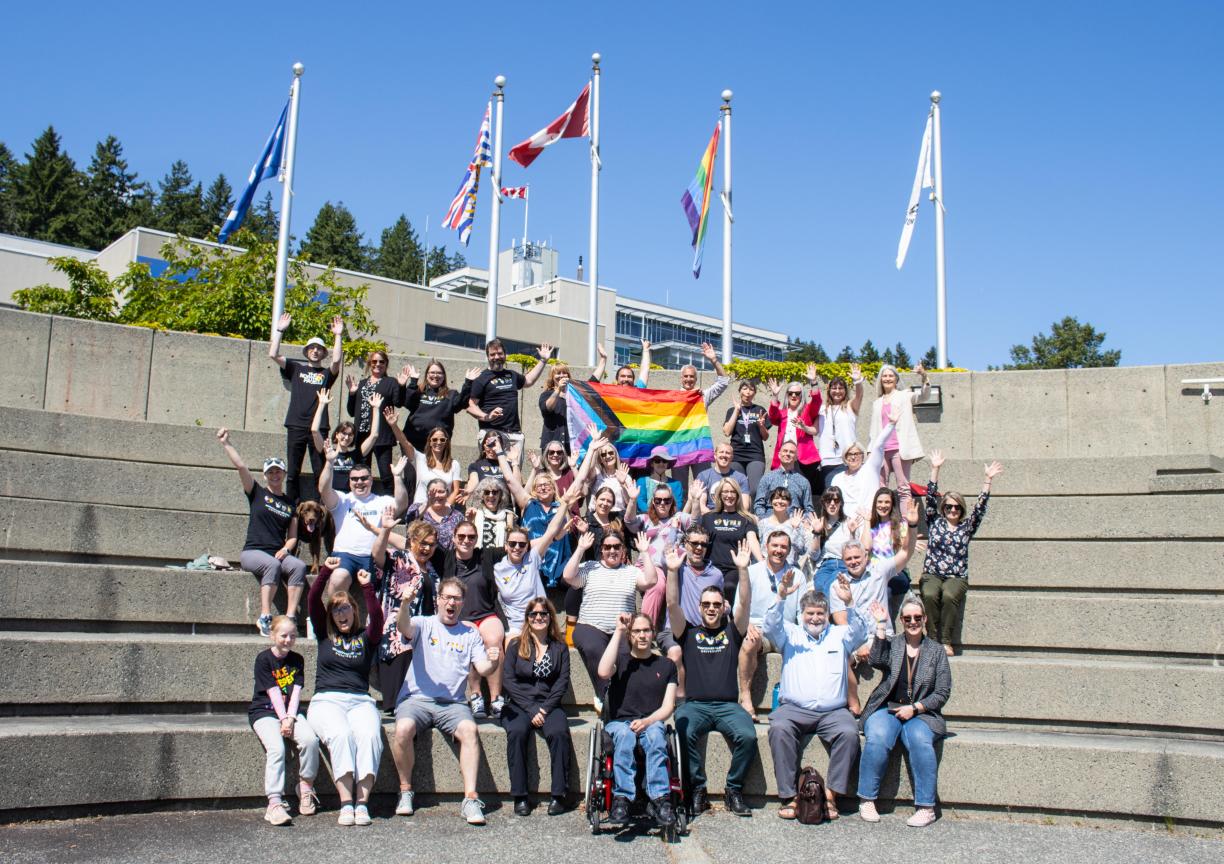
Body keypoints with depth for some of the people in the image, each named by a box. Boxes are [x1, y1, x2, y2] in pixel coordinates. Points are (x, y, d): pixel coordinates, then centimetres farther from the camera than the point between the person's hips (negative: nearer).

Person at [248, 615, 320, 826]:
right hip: (264, 711, -4)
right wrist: (283, 719, -15)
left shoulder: (297, 660, 10)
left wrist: (290, 718, -12)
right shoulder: (263, 659, -3)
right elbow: (273, 692, -9)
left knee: (310, 739, -25)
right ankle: (275, 802, -32)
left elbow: (295, 692, 1)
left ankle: (306, 788, -5)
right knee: (276, 747, -30)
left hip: (290, 711, 4)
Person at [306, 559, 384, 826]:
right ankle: (345, 803, -35)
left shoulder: (366, 638, 14)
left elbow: (378, 618, -6)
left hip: (360, 701, 0)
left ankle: (362, 801, -35)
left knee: (370, 735, -31)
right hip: (326, 701, 0)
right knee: (341, 734, -32)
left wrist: (367, 587, -15)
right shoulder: (325, 636, 17)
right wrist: (325, 572, -7)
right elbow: (312, 600, 5)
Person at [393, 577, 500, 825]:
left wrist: (492, 661, -17)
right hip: (417, 699, -1)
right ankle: (405, 791, -9)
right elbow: (403, 627, -13)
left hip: (453, 703, 1)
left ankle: (470, 798, -28)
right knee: (403, 729, -31)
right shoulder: (423, 624, 11)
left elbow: (482, 669, 7)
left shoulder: (470, 634, 17)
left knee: (469, 730, -30)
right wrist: (405, 603, -33)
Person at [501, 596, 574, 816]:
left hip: (549, 705, 1)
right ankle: (520, 796, -25)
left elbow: (562, 682, 4)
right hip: (519, 705, 0)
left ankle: (559, 794, -23)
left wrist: (545, 708, -11)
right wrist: (530, 709, -11)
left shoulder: (559, 647, 13)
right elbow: (508, 681, 0)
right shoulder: (516, 645, 9)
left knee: (559, 732, -31)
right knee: (517, 732, -32)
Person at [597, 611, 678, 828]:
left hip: (652, 723, 0)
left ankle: (660, 799, -41)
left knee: (655, 734, -35)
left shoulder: (666, 665, 16)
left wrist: (646, 721, -15)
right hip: (619, 722, 0)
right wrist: (618, 631, -7)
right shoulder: (620, 660, 13)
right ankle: (622, 797, -41)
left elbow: (668, 706, 7)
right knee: (624, 734, -36)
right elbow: (604, 672, -12)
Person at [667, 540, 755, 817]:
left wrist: (742, 569, -10)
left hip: (728, 705, 1)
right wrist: (673, 571, -9)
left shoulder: (731, 632, 17)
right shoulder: (689, 633, 16)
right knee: (684, 734, -32)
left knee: (747, 736, -28)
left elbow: (745, 603, 3)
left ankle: (733, 790, -6)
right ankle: (698, 791, -12)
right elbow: (672, 605, 2)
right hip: (694, 705, -1)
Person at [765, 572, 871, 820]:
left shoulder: (840, 636, 18)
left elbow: (862, 630, 0)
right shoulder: (790, 634, 17)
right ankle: (788, 795, -25)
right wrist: (781, 597, -19)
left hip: (832, 711, 1)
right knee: (779, 728, -31)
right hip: (794, 708, -1)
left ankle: (831, 792, -20)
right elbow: (771, 626, -2)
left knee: (849, 732, -29)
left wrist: (849, 602, -17)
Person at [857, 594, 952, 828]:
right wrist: (881, 625, -12)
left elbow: (943, 693, 7)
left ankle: (926, 807, -24)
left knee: (920, 740, -33)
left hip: (921, 713, 0)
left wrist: (914, 708, -6)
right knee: (877, 738, -31)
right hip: (886, 709, 0)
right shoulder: (891, 644, 13)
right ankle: (867, 801, -20)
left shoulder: (936, 651, 12)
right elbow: (876, 660, -11)